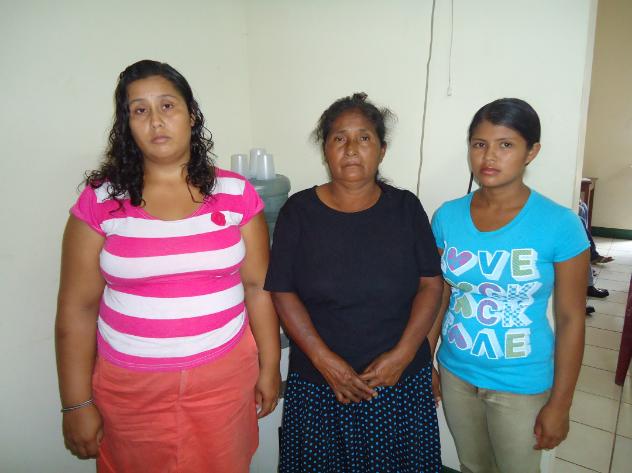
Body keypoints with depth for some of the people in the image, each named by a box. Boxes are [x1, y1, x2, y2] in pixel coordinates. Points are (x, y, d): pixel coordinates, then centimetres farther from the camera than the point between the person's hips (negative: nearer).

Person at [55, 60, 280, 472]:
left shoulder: (236, 194, -5)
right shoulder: (100, 201, -7)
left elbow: (257, 287, -1)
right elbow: (77, 308, -4)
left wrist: (269, 367, 3)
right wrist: (77, 405, -2)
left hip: (224, 378, 1)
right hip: (130, 386, 0)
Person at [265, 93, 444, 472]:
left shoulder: (406, 207, -2)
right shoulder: (299, 211, -5)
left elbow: (431, 284, -2)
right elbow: (283, 293, -6)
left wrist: (402, 354, -12)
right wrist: (324, 360, -13)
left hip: (401, 380, 1)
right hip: (319, 383, 0)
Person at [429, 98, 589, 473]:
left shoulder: (560, 224, -17)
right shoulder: (447, 217, -7)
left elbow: (571, 319, -11)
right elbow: (437, 298, 1)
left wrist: (560, 403, -8)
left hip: (520, 383, -3)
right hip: (455, 372, 3)